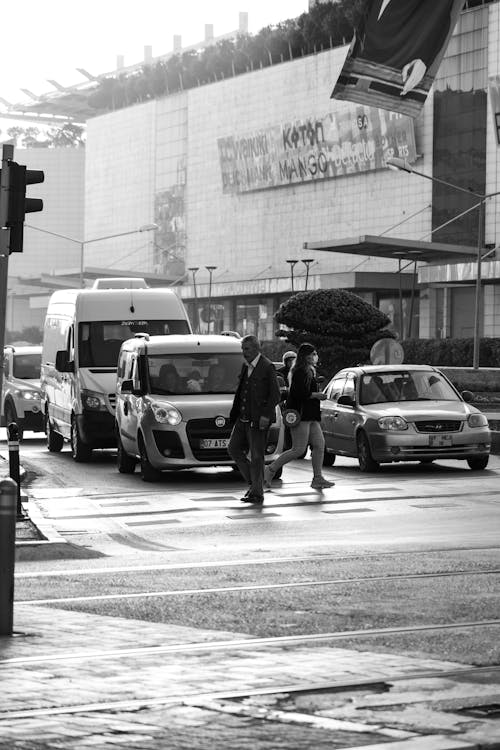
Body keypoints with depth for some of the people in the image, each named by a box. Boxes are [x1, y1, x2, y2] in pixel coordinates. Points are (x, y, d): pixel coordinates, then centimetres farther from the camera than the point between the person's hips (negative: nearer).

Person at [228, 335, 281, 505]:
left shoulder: (267, 367, -10)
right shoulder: (246, 366, 14)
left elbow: (275, 395, -12)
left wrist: (266, 415, -19)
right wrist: (234, 414, 14)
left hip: (258, 420, -8)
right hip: (243, 419, 8)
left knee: (256, 456, -4)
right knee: (234, 449, 9)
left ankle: (257, 493, 4)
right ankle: (253, 482, 20)